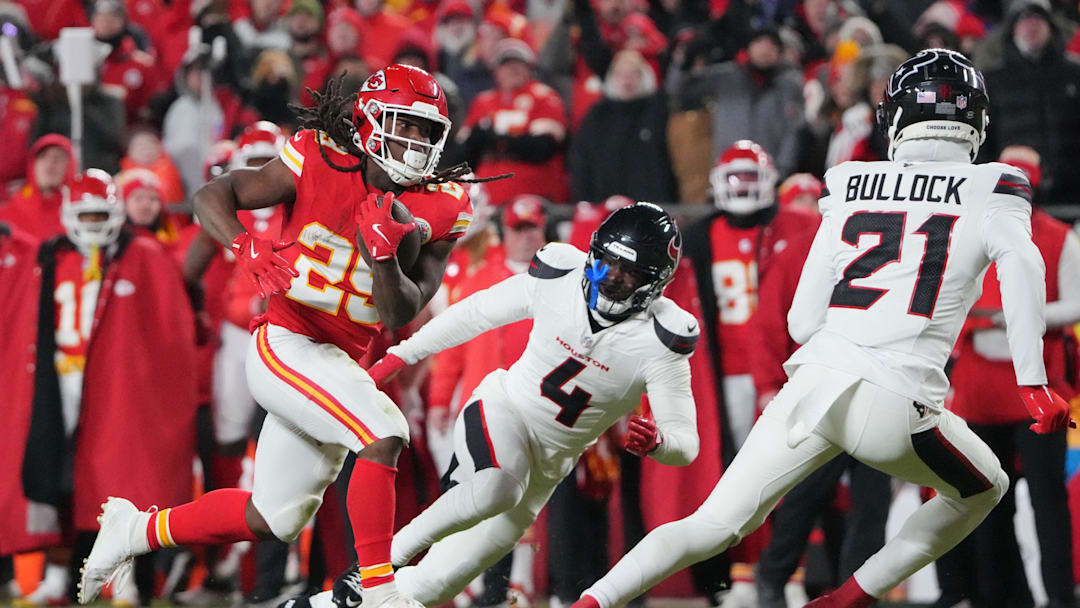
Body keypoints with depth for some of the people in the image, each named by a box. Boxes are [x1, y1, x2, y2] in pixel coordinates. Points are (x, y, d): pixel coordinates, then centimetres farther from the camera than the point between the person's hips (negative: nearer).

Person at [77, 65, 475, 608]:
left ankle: (136, 530, 33)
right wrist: (251, 251, -28)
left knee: (274, 518, 14)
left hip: (340, 360, 7)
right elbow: (211, 197, -9)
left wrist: (384, 255, -23)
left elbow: (399, 316, -5)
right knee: (384, 433, -27)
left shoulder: (437, 211, -2)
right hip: (286, 344, -7)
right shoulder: (318, 162, -12)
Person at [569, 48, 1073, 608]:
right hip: (894, 404, -3)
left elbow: (803, 322, 12)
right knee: (983, 491, 26)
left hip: (813, 385, 3)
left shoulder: (849, 188, 16)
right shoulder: (990, 193, 7)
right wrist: (1032, 383, -15)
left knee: (713, 526, 10)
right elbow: (1021, 264, -15)